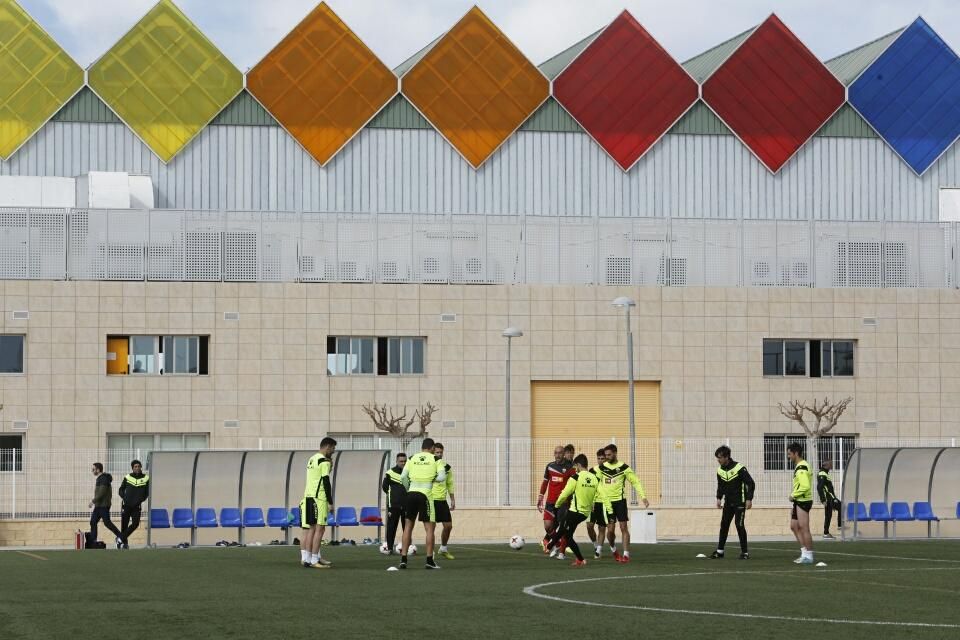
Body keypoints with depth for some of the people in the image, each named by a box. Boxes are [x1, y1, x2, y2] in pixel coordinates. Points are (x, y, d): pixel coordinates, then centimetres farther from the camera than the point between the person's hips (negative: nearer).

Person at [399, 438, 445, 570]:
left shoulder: (412, 458, 10)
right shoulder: (435, 459, 2)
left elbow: (403, 477, 4)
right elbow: (442, 477, -9)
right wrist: (432, 479, 10)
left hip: (411, 494, 3)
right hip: (425, 494, -3)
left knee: (408, 527, 11)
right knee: (430, 528, 3)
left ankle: (403, 559, 7)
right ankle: (429, 560, -2)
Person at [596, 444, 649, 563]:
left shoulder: (624, 467, -5)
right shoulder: (602, 467, 3)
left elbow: (635, 482, -3)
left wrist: (643, 496, -11)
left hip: (620, 500, -2)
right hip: (607, 501, 2)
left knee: (623, 527, -5)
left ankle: (626, 554, -4)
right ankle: (614, 551, 26)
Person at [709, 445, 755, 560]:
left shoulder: (739, 468, -17)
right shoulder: (720, 470, 3)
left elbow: (750, 483, -14)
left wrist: (749, 499, -18)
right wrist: (719, 498, 4)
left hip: (739, 502, -6)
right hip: (728, 502, 6)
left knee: (739, 525, -9)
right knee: (724, 525, 4)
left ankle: (745, 552, -1)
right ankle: (720, 551, 10)